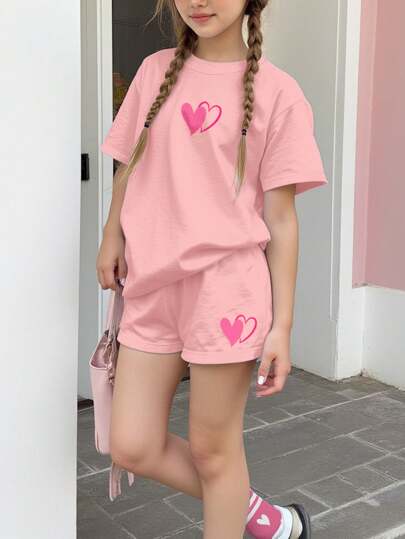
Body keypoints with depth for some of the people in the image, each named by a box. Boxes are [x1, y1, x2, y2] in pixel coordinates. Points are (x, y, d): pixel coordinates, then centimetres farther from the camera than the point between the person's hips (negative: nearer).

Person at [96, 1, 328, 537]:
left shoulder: (277, 91, -3)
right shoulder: (155, 70, 10)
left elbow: (280, 217, -4)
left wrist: (282, 325, -5)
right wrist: (112, 238, 9)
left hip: (226, 287, -5)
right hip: (152, 288, 5)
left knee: (212, 447, 7)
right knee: (132, 447, 7)